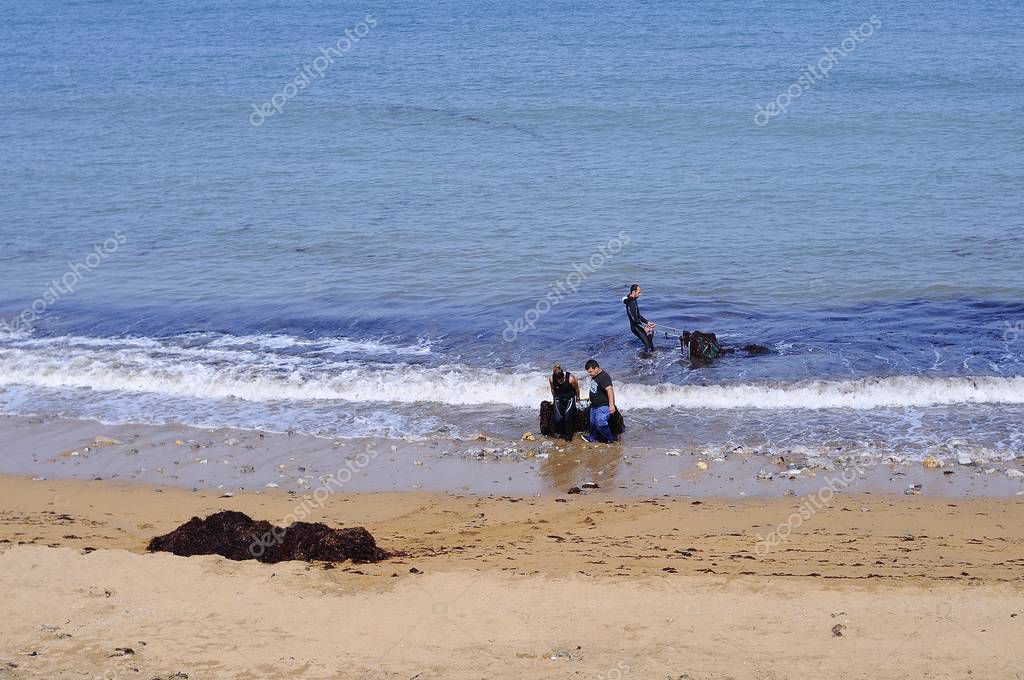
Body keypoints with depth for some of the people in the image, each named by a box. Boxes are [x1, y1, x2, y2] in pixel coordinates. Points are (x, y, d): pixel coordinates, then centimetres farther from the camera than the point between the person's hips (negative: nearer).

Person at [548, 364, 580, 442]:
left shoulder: (571, 378, -27)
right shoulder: (551, 379, -20)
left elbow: (576, 388, -6)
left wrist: (577, 398, 8)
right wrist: (554, 398, 17)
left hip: (570, 398, -2)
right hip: (559, 399, 2)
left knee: (568, 416, -15)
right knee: (558, 418, -8)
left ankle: (568, 435, 2)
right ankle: (561, 433, 17)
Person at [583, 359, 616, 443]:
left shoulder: (604, 377, -24)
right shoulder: (594, 376, 7)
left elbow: (609, 390, -36)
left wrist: (611, 405, -45)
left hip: (603, 406, -9)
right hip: (594, 405, 9)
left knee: (600, 423, -17)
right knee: (593, 422, 18)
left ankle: (610, 438, 2)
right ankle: (593, 437, 38)